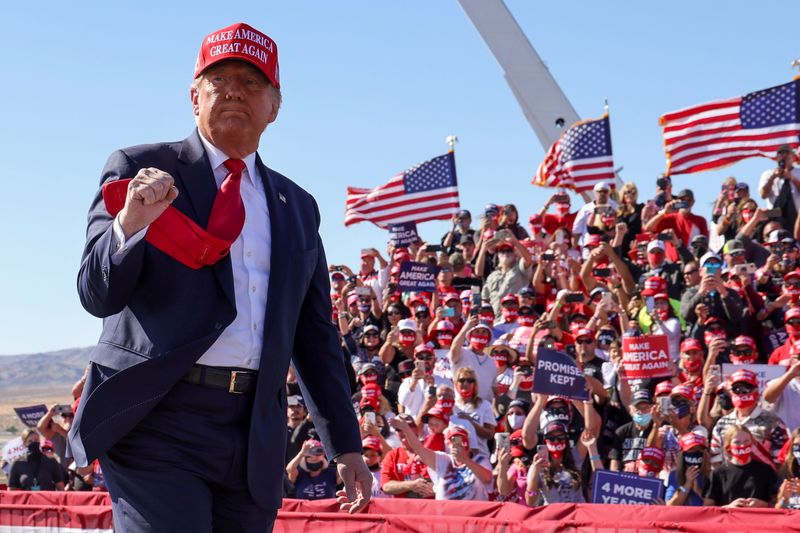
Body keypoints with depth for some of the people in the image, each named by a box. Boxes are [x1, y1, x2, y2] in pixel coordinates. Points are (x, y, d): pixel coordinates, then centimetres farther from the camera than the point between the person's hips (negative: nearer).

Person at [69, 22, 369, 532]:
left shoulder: (297, 207, 18)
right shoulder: (140, 169, 5)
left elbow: (315, 335, 21)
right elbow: (98, 295, -2)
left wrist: (346, 445, 18)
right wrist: (131, 224, -22)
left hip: (256, 437, 4)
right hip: (158, 419, -4)